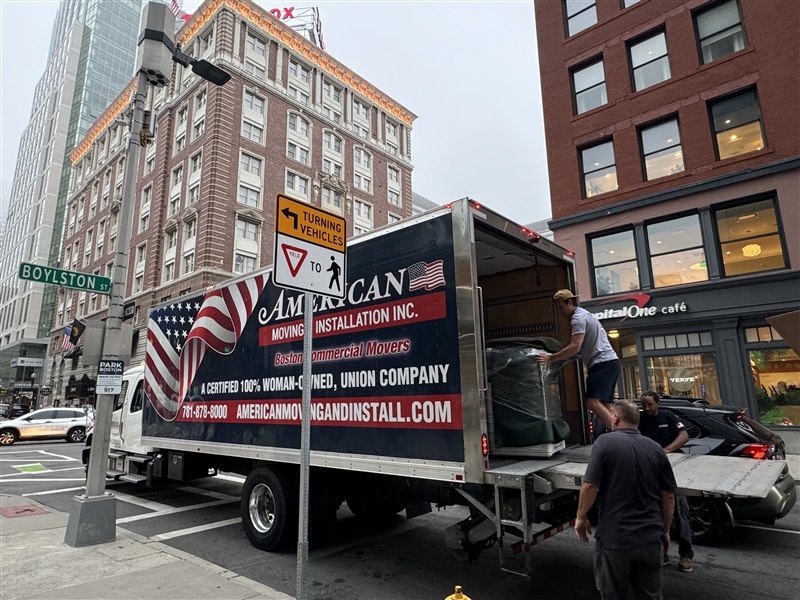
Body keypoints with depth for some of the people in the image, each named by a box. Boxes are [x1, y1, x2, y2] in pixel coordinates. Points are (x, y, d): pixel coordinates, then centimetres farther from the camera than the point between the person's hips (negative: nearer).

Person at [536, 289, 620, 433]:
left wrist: (551, 358, -19)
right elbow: (580, 347, 28)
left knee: (593, 403, -19)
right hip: (609, 362, 11)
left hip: (602, 363, -11)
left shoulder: (578, 318, -11)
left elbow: (575, 347, -21)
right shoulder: (584, 314, 22)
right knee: (604, 405, 9)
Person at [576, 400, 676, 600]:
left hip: (614, 537, -4)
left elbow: (590, 486, -16)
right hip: (650, 538, 4)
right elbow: (668, 496, 7)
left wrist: (581, 517, -1)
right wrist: (665, 531, 20)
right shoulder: (655, 448, 3)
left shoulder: (605, 442, -11)